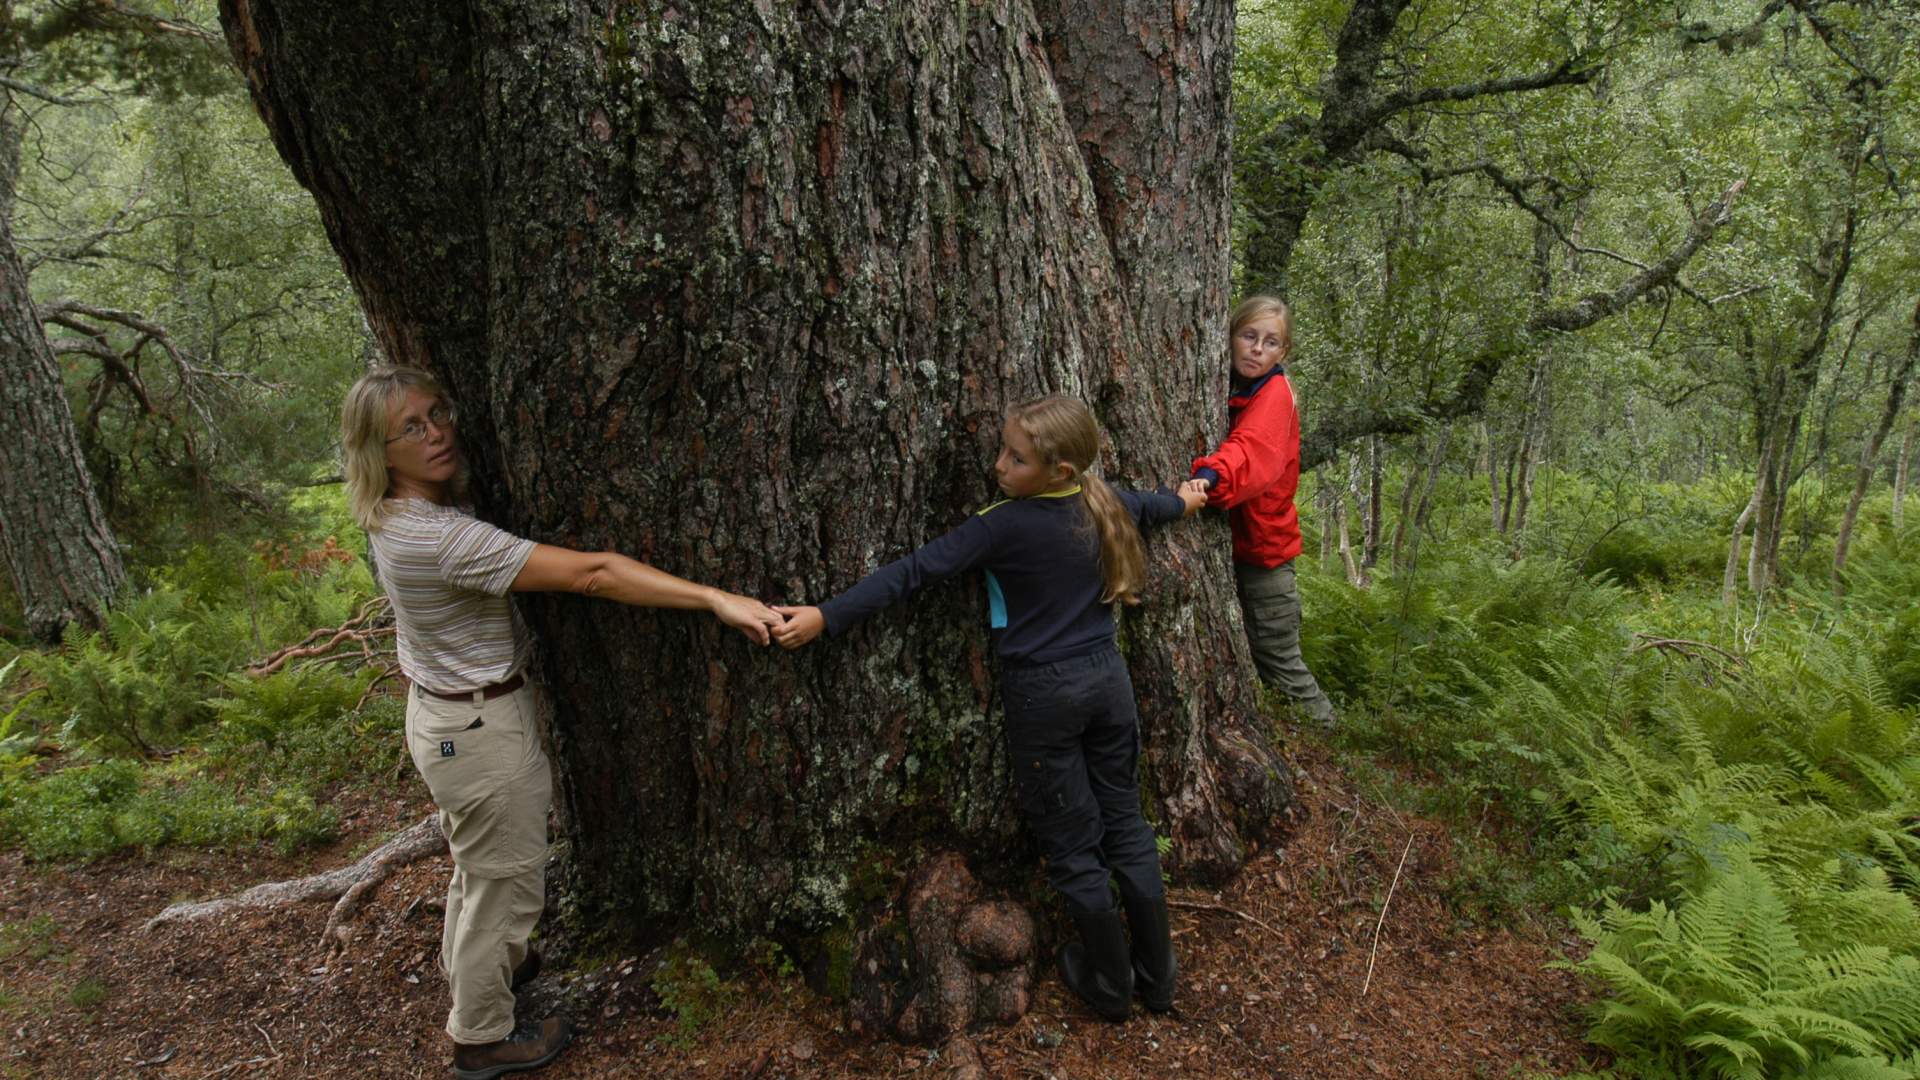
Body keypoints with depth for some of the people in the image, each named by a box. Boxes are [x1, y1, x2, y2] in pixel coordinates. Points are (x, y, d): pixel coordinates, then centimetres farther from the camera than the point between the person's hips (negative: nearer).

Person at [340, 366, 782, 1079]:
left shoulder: (396, 520, -2)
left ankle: (469, 969, 54)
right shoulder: (439, 537, -32)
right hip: (482, 731, -9)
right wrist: (717, 599, -38)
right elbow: (591, 574, -37)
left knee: (477, 863, 30)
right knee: (506, 883, 10)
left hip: (442, 716, 9)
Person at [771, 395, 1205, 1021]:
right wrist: (1184, 501, 48)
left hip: (1043, 693, -6)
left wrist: (826, 617, -20)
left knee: (1072, 845, 8)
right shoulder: (1103, 506, 1)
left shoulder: (1003, 527, -19)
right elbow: (1148, 506, 24)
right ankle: (1157, 979, 27)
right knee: (1126, 826, 15)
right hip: (1107, 677, 6)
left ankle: (1110, 986, 22)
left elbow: (914, 573, -22)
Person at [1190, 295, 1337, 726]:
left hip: (1262, 543, -7)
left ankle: (1323, 732, 21)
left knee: (1277, 658, 3)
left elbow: (1253, 448, -37)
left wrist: (1212, 475, -56)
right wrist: (1208, 478, -18)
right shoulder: (1227, 388, 7)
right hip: (1228, 540, 7)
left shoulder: (1275, 392, -17)